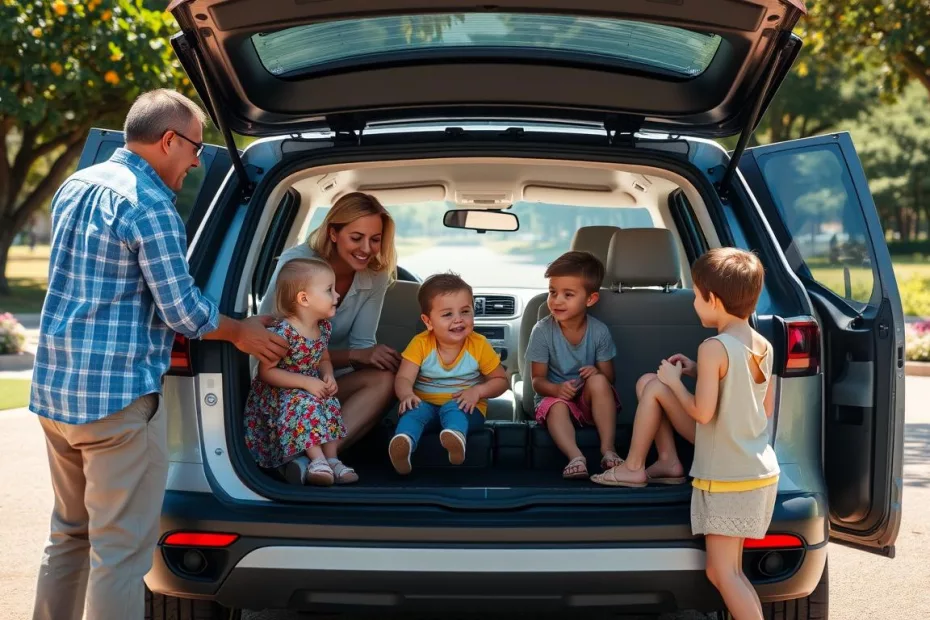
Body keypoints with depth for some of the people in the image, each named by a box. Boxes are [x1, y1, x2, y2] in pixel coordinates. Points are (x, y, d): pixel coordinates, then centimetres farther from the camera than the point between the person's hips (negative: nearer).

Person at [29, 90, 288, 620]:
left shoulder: (76, 186, 13)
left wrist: (164, 342, 25)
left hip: (54, 391, 9)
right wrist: (241, 333, 5)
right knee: (121, 551, -4)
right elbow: (182, 308, -14)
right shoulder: (149, 204, -15)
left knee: (70, 537, 19)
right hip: (117, 397, -9)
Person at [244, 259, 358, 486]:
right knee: (305, 404, -33)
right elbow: (266, 372, -23)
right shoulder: (283, 332, -26)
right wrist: (306, 382, -26)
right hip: (276, 395, -7)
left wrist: (328, 377, -8)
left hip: (312, 390, 7)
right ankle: (317, 459, -28)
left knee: (331, 405, -18)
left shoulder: (324, 327, -1)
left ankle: (331, 459, -13)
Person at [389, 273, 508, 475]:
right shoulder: (421, 344, -5)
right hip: (426, 403, 1)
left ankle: (456, 436, -69)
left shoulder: (479, 345, -4)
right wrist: (407, 395, -36)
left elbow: (500, 380, 4)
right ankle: (403, 442, -63)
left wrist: (477, 391, -17)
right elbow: (404, 378, -12)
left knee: (452, 408, -36)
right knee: (415, 409, -32)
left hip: (464, 406, -1)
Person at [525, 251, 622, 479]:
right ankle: (575, 457, -45)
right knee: (557, 407, -34)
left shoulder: (599, 332, -8)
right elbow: (538, 380, -9)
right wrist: (556, 389, -31)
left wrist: (597, 373, -27)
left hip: (590, 400, 1)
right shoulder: (542, 331, -11)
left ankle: (608, 449, -31)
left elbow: (608, 378, -2)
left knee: (599, 381, -30)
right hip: (555, 395, -1)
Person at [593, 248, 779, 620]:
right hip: (762, 473, 9)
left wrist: (675, 381, -1)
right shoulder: (763, 347, 7)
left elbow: (702, 412, -21)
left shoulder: (714, 348, -17)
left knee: (724, 573, -4)